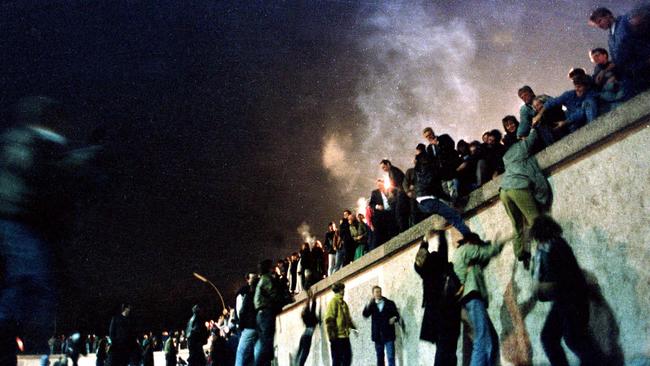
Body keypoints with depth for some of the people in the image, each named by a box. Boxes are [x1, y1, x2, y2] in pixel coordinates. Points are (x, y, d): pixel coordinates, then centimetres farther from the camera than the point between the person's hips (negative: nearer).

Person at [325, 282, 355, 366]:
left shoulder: (343, 303, 15)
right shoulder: (333, 302, -10)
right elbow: (329, 319, -16)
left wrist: (353, 327, 13)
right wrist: (331, 334, -21)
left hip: (345, 335, 8)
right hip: (337, 336, -8)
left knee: (347, 357, 10)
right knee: (337, 359, -3)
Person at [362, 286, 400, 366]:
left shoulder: (390, 303, 6)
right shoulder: (372, 305, 9)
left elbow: (397, 315, 6)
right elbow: (365, 315, -6)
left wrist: (394, 318, -17)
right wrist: (370, 303, -16)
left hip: (388, 335, -2)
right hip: (377, 335, 2)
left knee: (391, 357, -8)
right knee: (379, 357, 9)